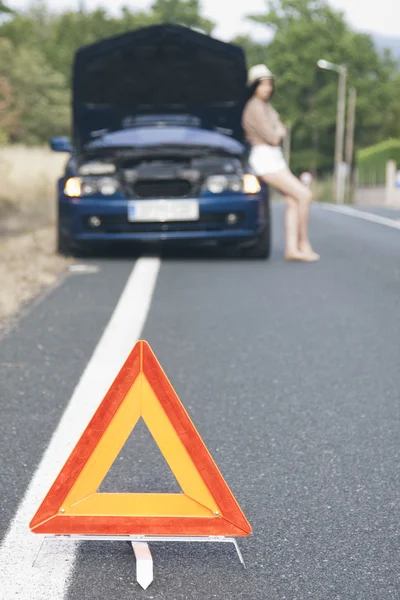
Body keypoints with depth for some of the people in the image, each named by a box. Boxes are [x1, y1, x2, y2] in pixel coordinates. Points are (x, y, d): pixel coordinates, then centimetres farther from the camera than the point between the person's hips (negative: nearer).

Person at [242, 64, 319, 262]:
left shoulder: (265, 106, 16)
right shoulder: (255, 108, -16)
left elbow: (281, 131, 17)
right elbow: (273, 138, -17)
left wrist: (276, 133, -5)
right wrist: (277, 133, 3)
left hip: (275, 158, 10)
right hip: (265, 159, -10)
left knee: (293, 200, 1)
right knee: (304, 195, -12)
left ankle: (291, 248, 1)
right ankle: (304, 245, -5)